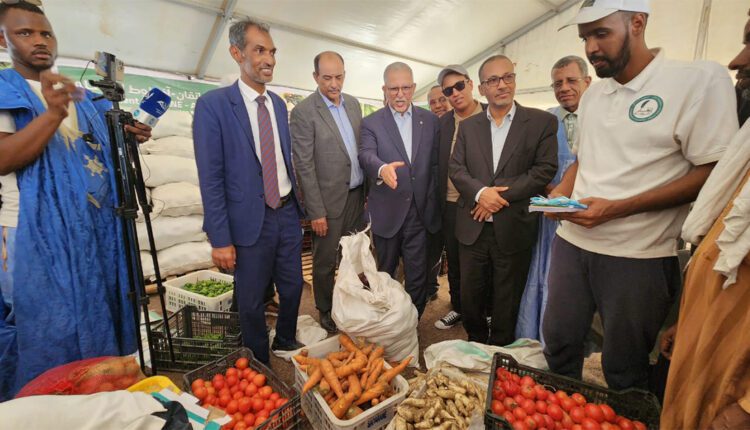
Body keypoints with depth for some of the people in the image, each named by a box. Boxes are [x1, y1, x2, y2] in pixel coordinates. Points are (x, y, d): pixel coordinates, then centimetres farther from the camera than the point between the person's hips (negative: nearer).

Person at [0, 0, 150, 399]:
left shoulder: (83, 97, 14)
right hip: (40, 235, -5)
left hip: (98, 228, 5)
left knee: (100, 322, 15)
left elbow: (102, 151, 21)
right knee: (51, 335, 4)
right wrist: (52, 114, -30)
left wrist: (128, 136, 0)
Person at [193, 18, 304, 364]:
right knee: (251, 300, 12)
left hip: (288, 213, 5)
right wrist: (220, 239, -13)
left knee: (292, 288, 17)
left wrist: (297, 205, 14)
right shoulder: (213, 104, -10)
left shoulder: (279, 104, 9)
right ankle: (259, 367, 35)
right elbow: (210, 178, -12)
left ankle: (285, 342, 44)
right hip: (251, 220, -5)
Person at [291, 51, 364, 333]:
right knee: (325, 262, 9)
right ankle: (326, 311, 32)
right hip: (330, 201, -5)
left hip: (358, 195, 6)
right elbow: (304, 166, -13)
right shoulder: (304, 112, -11)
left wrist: (368, 190, 10)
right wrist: (316, 212, -14)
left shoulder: (353, 103, 8)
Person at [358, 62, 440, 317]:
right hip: (387, 212, -1)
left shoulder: (430, 120, 7)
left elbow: (436, 163, 7)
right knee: (384, 274, 14)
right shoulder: (370, 123, 1)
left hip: (420, 210, 1)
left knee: (417, 276, 8)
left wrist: (433, 200, 0)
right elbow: (366, 155, -17)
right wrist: (382, 169, -38)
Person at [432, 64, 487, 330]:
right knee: (454, 262, 15)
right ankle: (457, 308, 35)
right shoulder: (443, 123, 7)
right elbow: (439, 165, 8)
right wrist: (438, 203, 2)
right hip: (450, 206, 4)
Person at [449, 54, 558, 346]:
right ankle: (475, 345, 37)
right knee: (469, 298, 13)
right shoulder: (468, 126, 10)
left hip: (513, 229, -2)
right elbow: (455, 168, 3)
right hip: (472, 226, 3)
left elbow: (546, 168, -6)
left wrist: (500, 194, -15)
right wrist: (480, 192, -16)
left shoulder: (542, 122, 1)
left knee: (507, 304, 11)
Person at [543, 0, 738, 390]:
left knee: (624, 369, 12)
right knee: (558, 342, 15)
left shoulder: (700, 80, -7)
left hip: (638, 256, -5)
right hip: (572, 241, 6)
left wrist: (616, 209, -20)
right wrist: (561, 192, -1)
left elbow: (712, 172, -11)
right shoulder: (592, 95, 11)